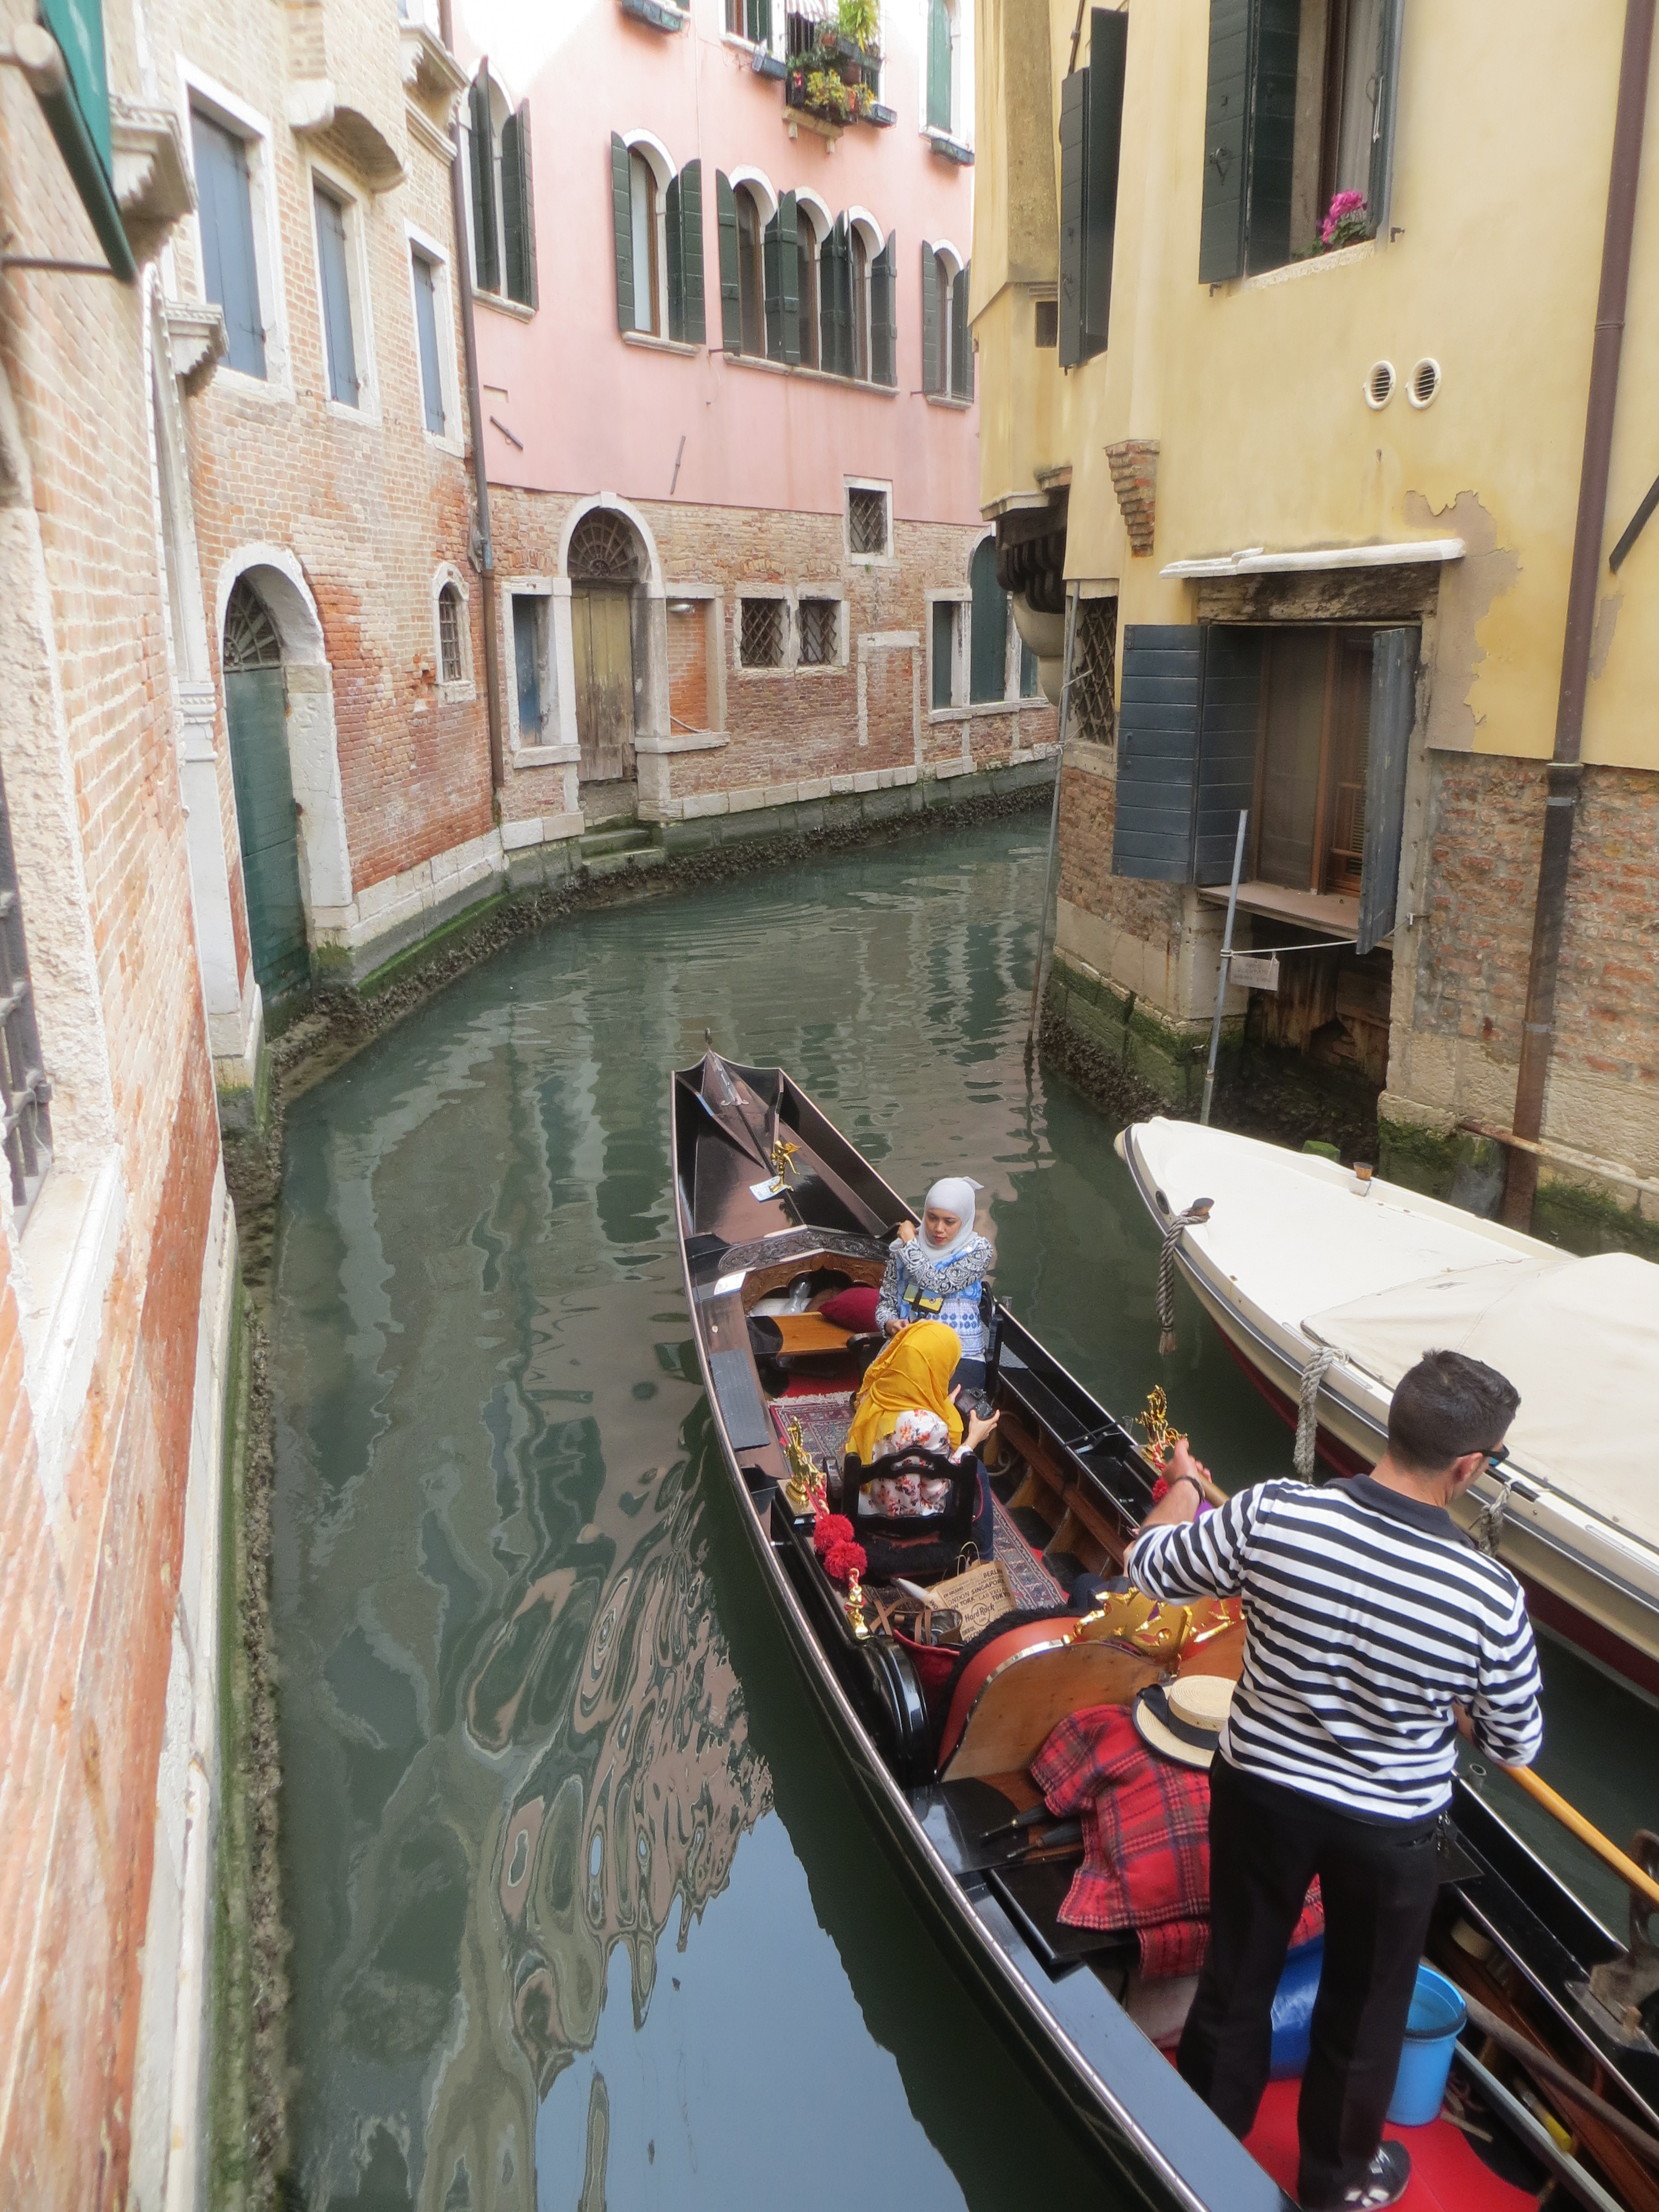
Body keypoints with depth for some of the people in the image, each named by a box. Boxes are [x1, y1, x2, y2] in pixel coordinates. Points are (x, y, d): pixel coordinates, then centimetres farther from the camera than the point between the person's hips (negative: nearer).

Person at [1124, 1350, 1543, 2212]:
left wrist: (1184, 1482, 10)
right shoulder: (1490, 1599, -27)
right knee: (1363, 2011, 26)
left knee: (1234, 1979, 24)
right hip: (1390, 1832, -1)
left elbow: (1148, 1567, -9)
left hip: (1259, 1792, 2)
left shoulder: (1272, 1516, -26)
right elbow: (1514, 1745, -9)